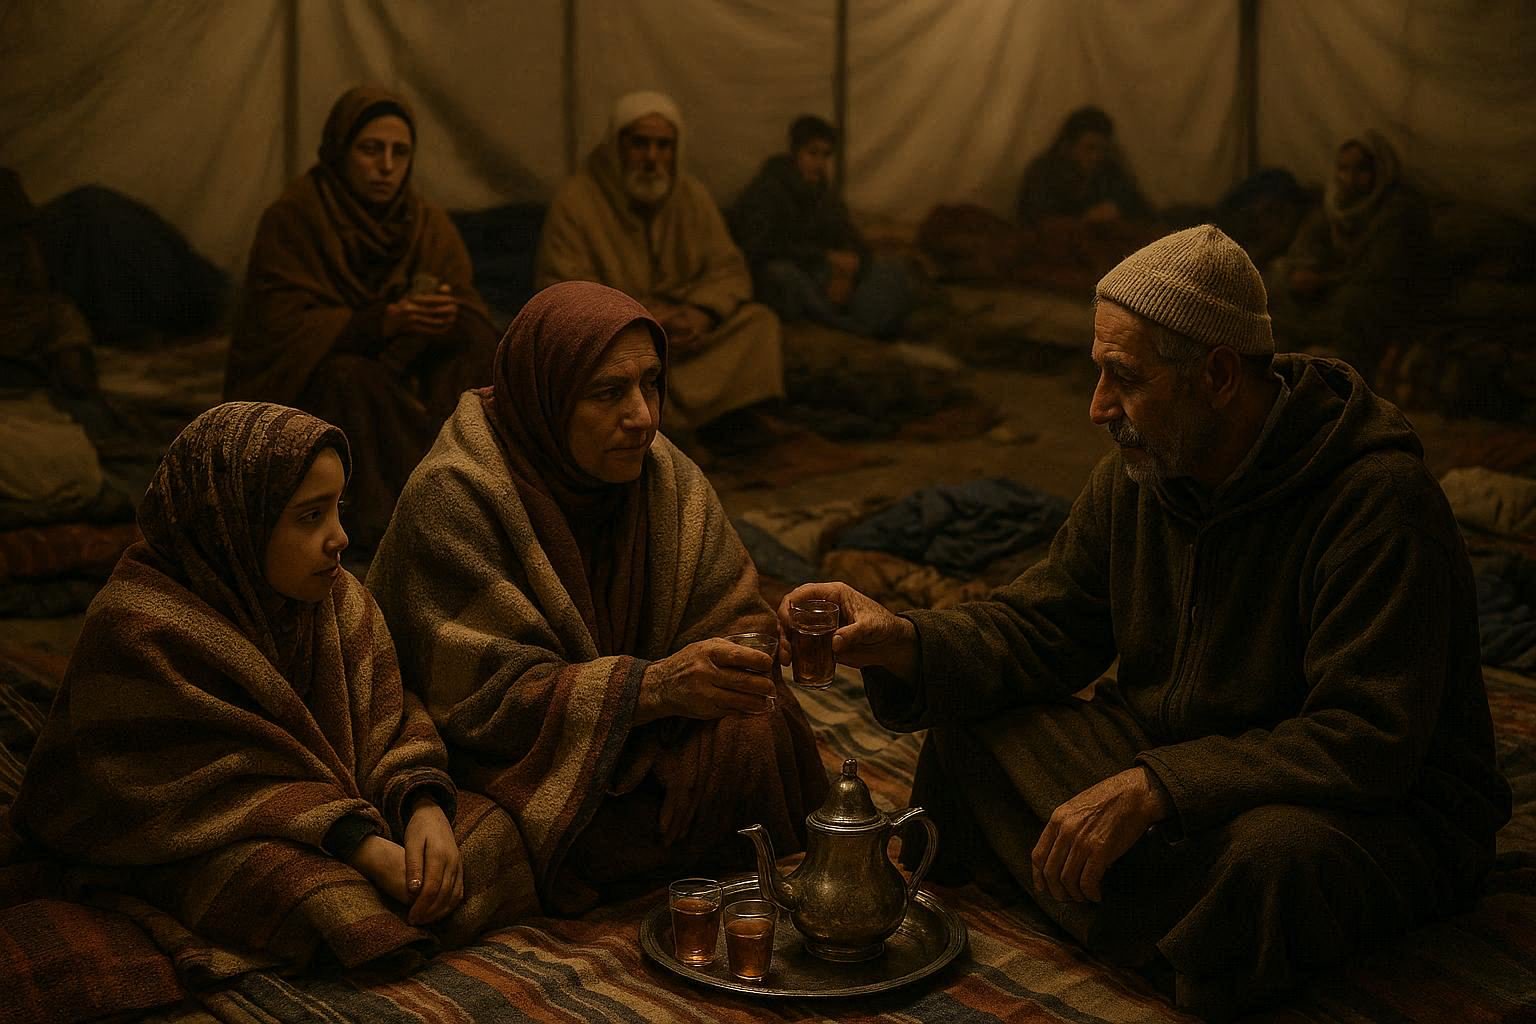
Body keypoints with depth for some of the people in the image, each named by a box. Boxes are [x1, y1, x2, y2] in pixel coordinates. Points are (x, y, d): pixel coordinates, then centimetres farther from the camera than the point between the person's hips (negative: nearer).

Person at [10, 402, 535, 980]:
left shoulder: (337, 596, -1)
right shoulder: (137, 628, -24)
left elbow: (388, 716, -3)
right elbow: (215, 789, -26)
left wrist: (425, 808, -26)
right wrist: (363, 846, -33)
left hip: (334, 796, 7)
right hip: (192, 840, -6)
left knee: (486, 830, -11)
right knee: (325, 896, -35)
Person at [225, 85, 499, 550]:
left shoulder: (427, 223, 1)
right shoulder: (291, 219, -13)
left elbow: (475, 320, -6)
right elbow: (280, 329, -21)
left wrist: (447, 316, -32)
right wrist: (381, 321, -35)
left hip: (396, 381, 4)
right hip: (291, 386, -4)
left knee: (474, 341, -19)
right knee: (348, 376, -36)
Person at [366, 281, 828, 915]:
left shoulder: (664, 475, -3)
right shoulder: (453, 498, -20)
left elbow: (735, 619, -1)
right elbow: (484, 697, -23)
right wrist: (653, 686, -36)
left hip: (642, 738, 5)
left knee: (751, 739, -21)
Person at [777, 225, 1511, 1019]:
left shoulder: (1379, 498, -24)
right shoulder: (1137, 474, -2)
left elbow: (1369, 744, -29)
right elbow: (1041, 627, 5)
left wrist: (1154, 789, -34)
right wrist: (902, 643, -15)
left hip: (1383, 805, -7)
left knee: (1273, 857, -41)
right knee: (971, 731, -8)